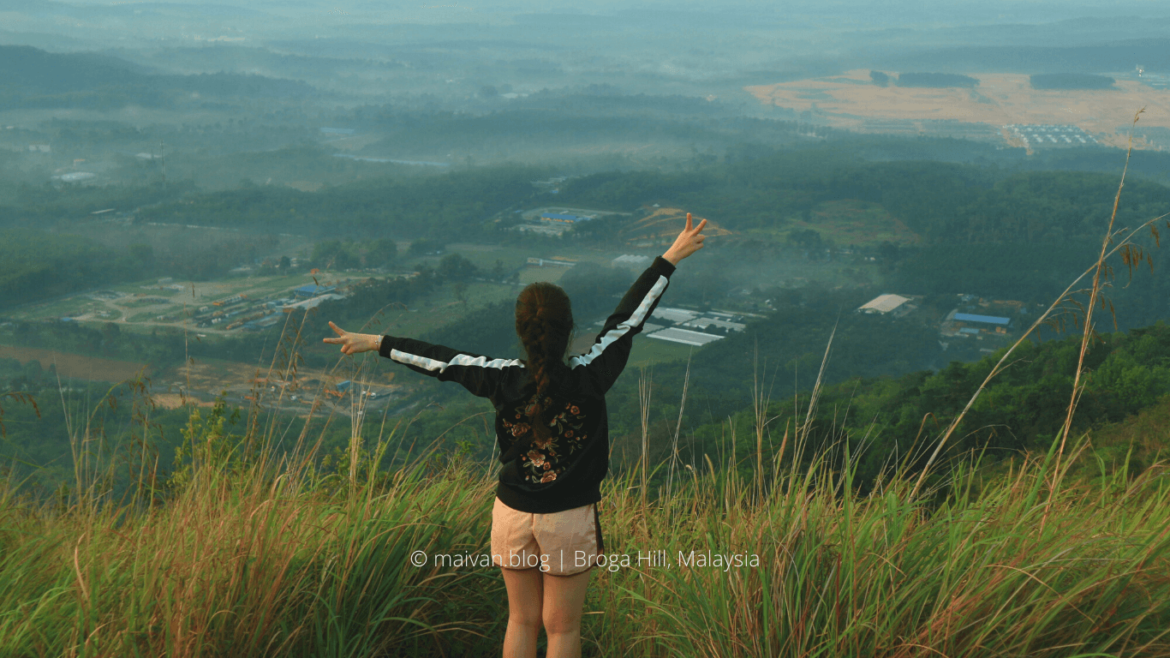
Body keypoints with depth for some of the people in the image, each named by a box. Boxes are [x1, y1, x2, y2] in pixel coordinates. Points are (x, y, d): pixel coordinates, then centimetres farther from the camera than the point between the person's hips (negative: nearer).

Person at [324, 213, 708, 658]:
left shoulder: (503, 380, -13)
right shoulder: (587, 379, -18)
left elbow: (441, 359, -2)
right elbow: (629, 317, -10)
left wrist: (376, 343, 10)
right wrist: (670, 258, -1)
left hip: (513, 515, 2)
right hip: (569, 521, -2)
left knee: (522, 621, 18)